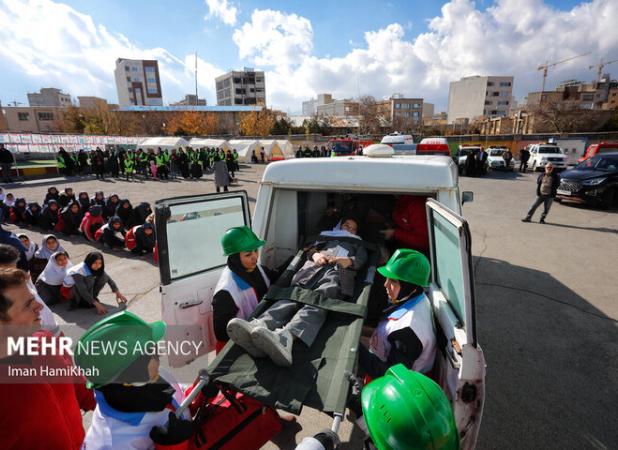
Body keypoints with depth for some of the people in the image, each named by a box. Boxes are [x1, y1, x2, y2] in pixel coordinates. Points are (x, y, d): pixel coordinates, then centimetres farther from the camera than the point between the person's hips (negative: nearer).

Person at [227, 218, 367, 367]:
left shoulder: (358, 244, 39)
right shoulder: (326, 235, 41)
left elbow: (361, 259, 18)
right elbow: (312, 248, 25)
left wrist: (349, 261, -5)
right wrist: (315, 254, 0)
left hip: (339, 272, -2)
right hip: (314, 268, 2)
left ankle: (284, 338, -65)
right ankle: (258, 327, -59)